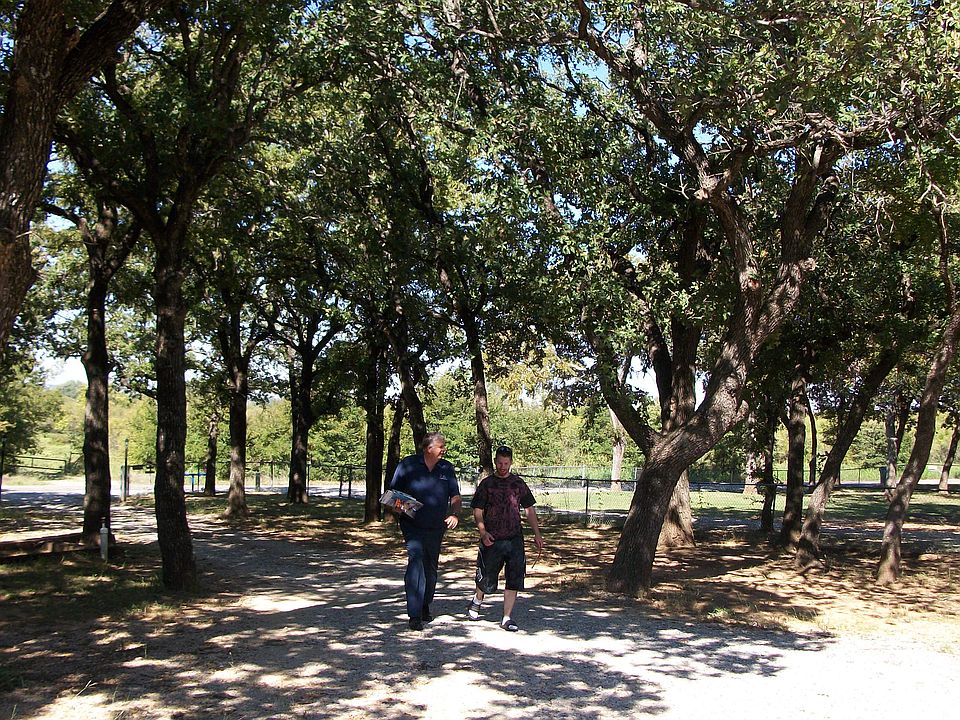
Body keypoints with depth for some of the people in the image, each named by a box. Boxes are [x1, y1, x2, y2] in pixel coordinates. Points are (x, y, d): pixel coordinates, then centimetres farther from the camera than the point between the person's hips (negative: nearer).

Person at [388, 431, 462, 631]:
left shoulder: (447, 468, 6)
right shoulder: (408, 465, -4)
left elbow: (455, 496, 11)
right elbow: (394, 492, 2)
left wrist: (454, 514, -6)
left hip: (437, 527, 4)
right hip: (413, 526, -4)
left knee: (431, 568, 14)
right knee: (416, 563, -18)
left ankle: (425, 607, 32)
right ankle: (414, 615, -17)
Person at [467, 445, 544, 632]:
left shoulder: (518, 483, 8)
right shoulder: (487, 483, 1)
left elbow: (529, 509, 13)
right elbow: (478, 511, 0)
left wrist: (537, 533, 7)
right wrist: (483, 532, -14)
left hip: (515, 539, 2)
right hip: (492, 540, -2)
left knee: (514, 579, -1)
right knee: (487, 579, 6)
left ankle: (507, 618, 10)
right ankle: (476, 602, 36)